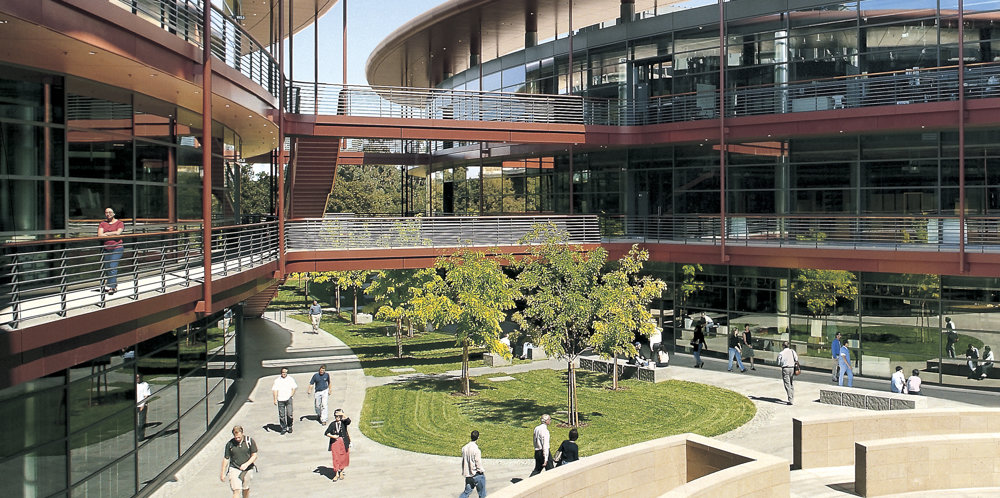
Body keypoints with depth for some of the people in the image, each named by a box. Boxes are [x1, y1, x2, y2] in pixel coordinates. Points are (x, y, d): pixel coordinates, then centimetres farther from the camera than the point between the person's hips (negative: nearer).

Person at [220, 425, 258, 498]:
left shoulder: (250, 441, -5)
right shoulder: (230, 444, -5)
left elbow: (254, 456, -2)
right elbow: (226, 459, 2)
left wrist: (246, 464, -17)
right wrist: (223, 473, 3)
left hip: (247, 470, 1)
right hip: (234, 469, -1)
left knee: (246, 489, 15)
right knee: (236, 491, -11)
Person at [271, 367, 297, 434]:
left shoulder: (290, 379, 9)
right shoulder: (277, 380, 7)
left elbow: (294, 388, 8)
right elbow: (275, 390, 3)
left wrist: (291, 395, -5)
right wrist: (275, 399, -5)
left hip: (288, 399, 0)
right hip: (280, 400, 1)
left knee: (289, 414, -6)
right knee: (281, 415, 0)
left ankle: (289, 427, 9)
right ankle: (283, 428, 10)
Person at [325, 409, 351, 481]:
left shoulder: (343, 422, 1)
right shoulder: (332, 424, 3)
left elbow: (349, 421, -22)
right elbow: (327, 433, 4)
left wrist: (343, 415, -21)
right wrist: (332, 436, -12)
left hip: (344, 443, 1)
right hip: (335, 442, -1)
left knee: (344, 458, 9)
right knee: (336, 458, -6)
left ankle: (341, 472, 28)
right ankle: (336, 474, -2)